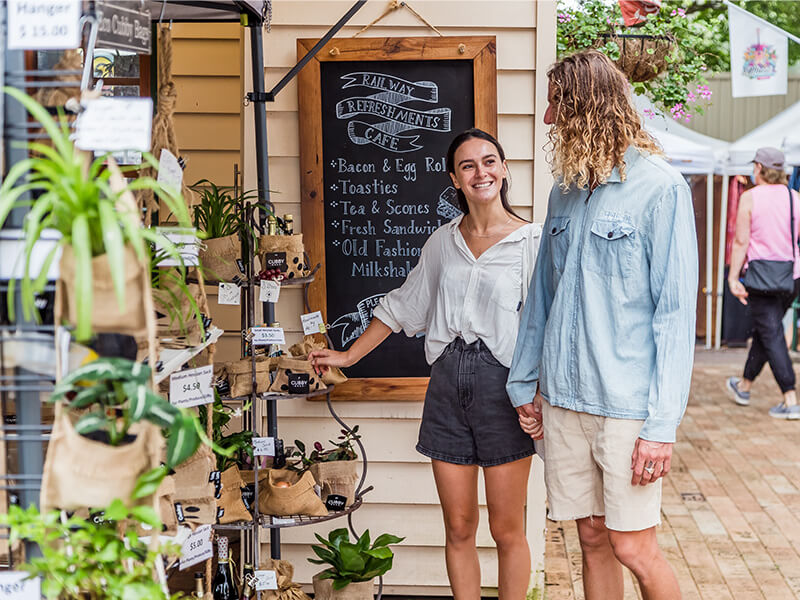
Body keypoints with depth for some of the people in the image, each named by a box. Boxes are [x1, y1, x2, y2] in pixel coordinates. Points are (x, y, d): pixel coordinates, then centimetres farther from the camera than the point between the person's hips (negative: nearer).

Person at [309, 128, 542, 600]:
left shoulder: (532, 241, -1)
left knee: (507, 530, 2)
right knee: (458, 528, 7)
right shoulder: (443, 242, 12)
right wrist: (348, 356, 23)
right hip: (447, 386, 4)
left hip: (503, 386, -4)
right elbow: (402, 306, 22)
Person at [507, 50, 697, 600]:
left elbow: (676, 312, -12)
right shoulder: (567, 192, 11)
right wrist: (524, 383, 15)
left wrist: (662, 424, -16)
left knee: (633, 549, 0)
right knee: (593, 540, 13)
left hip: (627, 404, -6)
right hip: (563, 398, 6)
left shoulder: (660, 188, -9)